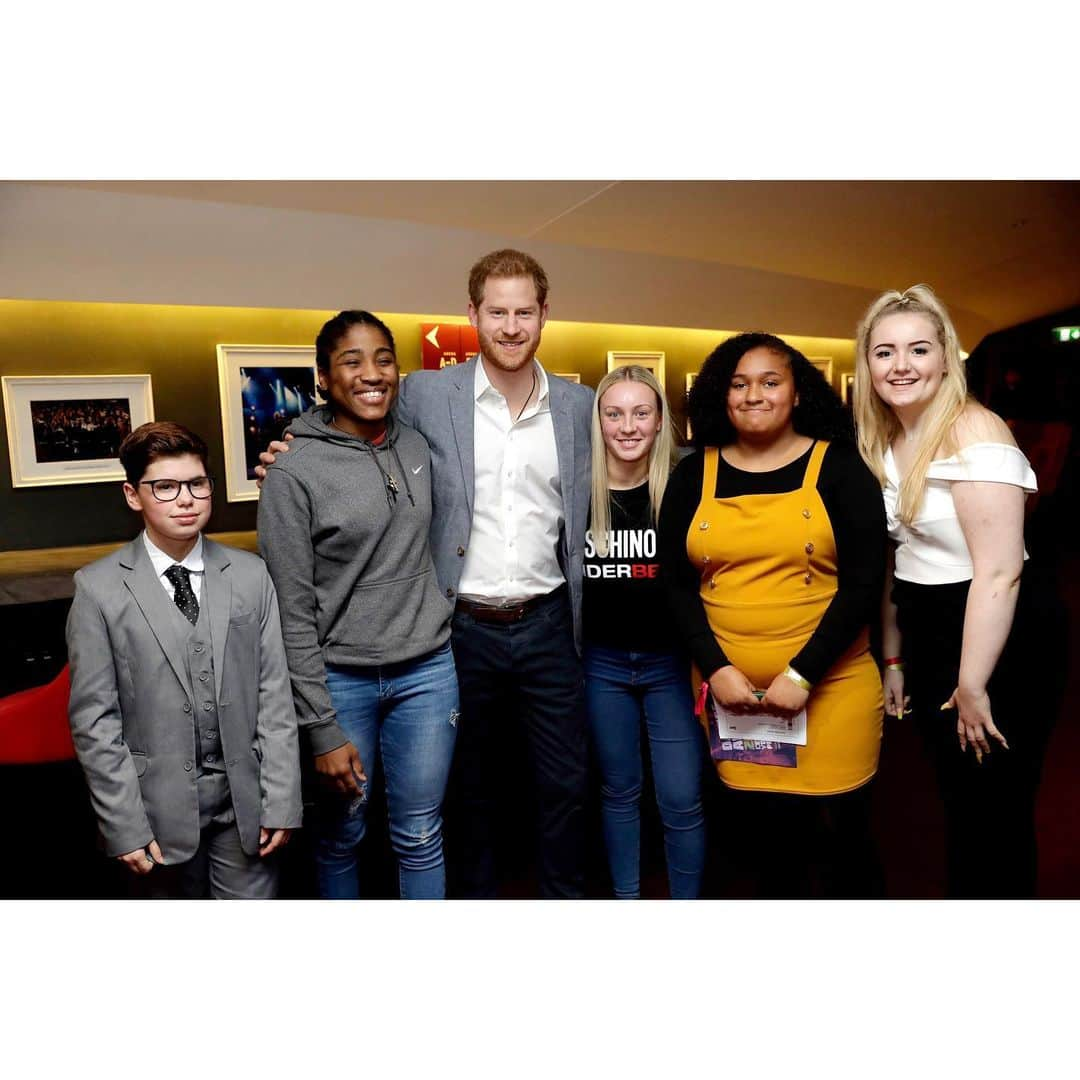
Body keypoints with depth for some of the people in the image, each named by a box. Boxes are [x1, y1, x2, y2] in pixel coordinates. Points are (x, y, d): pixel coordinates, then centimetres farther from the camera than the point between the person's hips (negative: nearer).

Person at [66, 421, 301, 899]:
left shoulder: (252, 575, -1)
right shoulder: (98, 587, -6)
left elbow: (275, 694, -2)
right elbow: (94, 719, -5)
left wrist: (281, 803, -4)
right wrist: (124, 826, -7)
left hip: (244, 799, 1)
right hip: (159, 805, -1)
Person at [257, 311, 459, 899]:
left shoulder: (415, 446, 3)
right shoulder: (294, 470, -12)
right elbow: (293, 612, -12)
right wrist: (321, 730, -12)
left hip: (427, 668, 4)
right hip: (341, 677, -3)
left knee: (420, 837, 13)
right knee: (341, 835, 16)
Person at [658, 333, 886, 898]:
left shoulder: (839, 467, -1)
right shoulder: (692, 476, 5)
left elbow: (863, 582, -7)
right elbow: (676, 583, 2)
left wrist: (801, 676, -14)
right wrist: (716, 670, -9)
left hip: (829, 687, -1)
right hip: (729, 692, 2)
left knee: (842, 831, 9)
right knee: (766, 831, 12)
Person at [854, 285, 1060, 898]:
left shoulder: (975, 434, -18)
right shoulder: (883, 443, 7)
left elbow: (998, 574, -22)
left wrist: (972, 688, -20)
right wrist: (893, 658, 13)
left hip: (996, 648, -7)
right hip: (927, 641, 7)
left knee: (994, 821, 6)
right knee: (959, 805, 21)